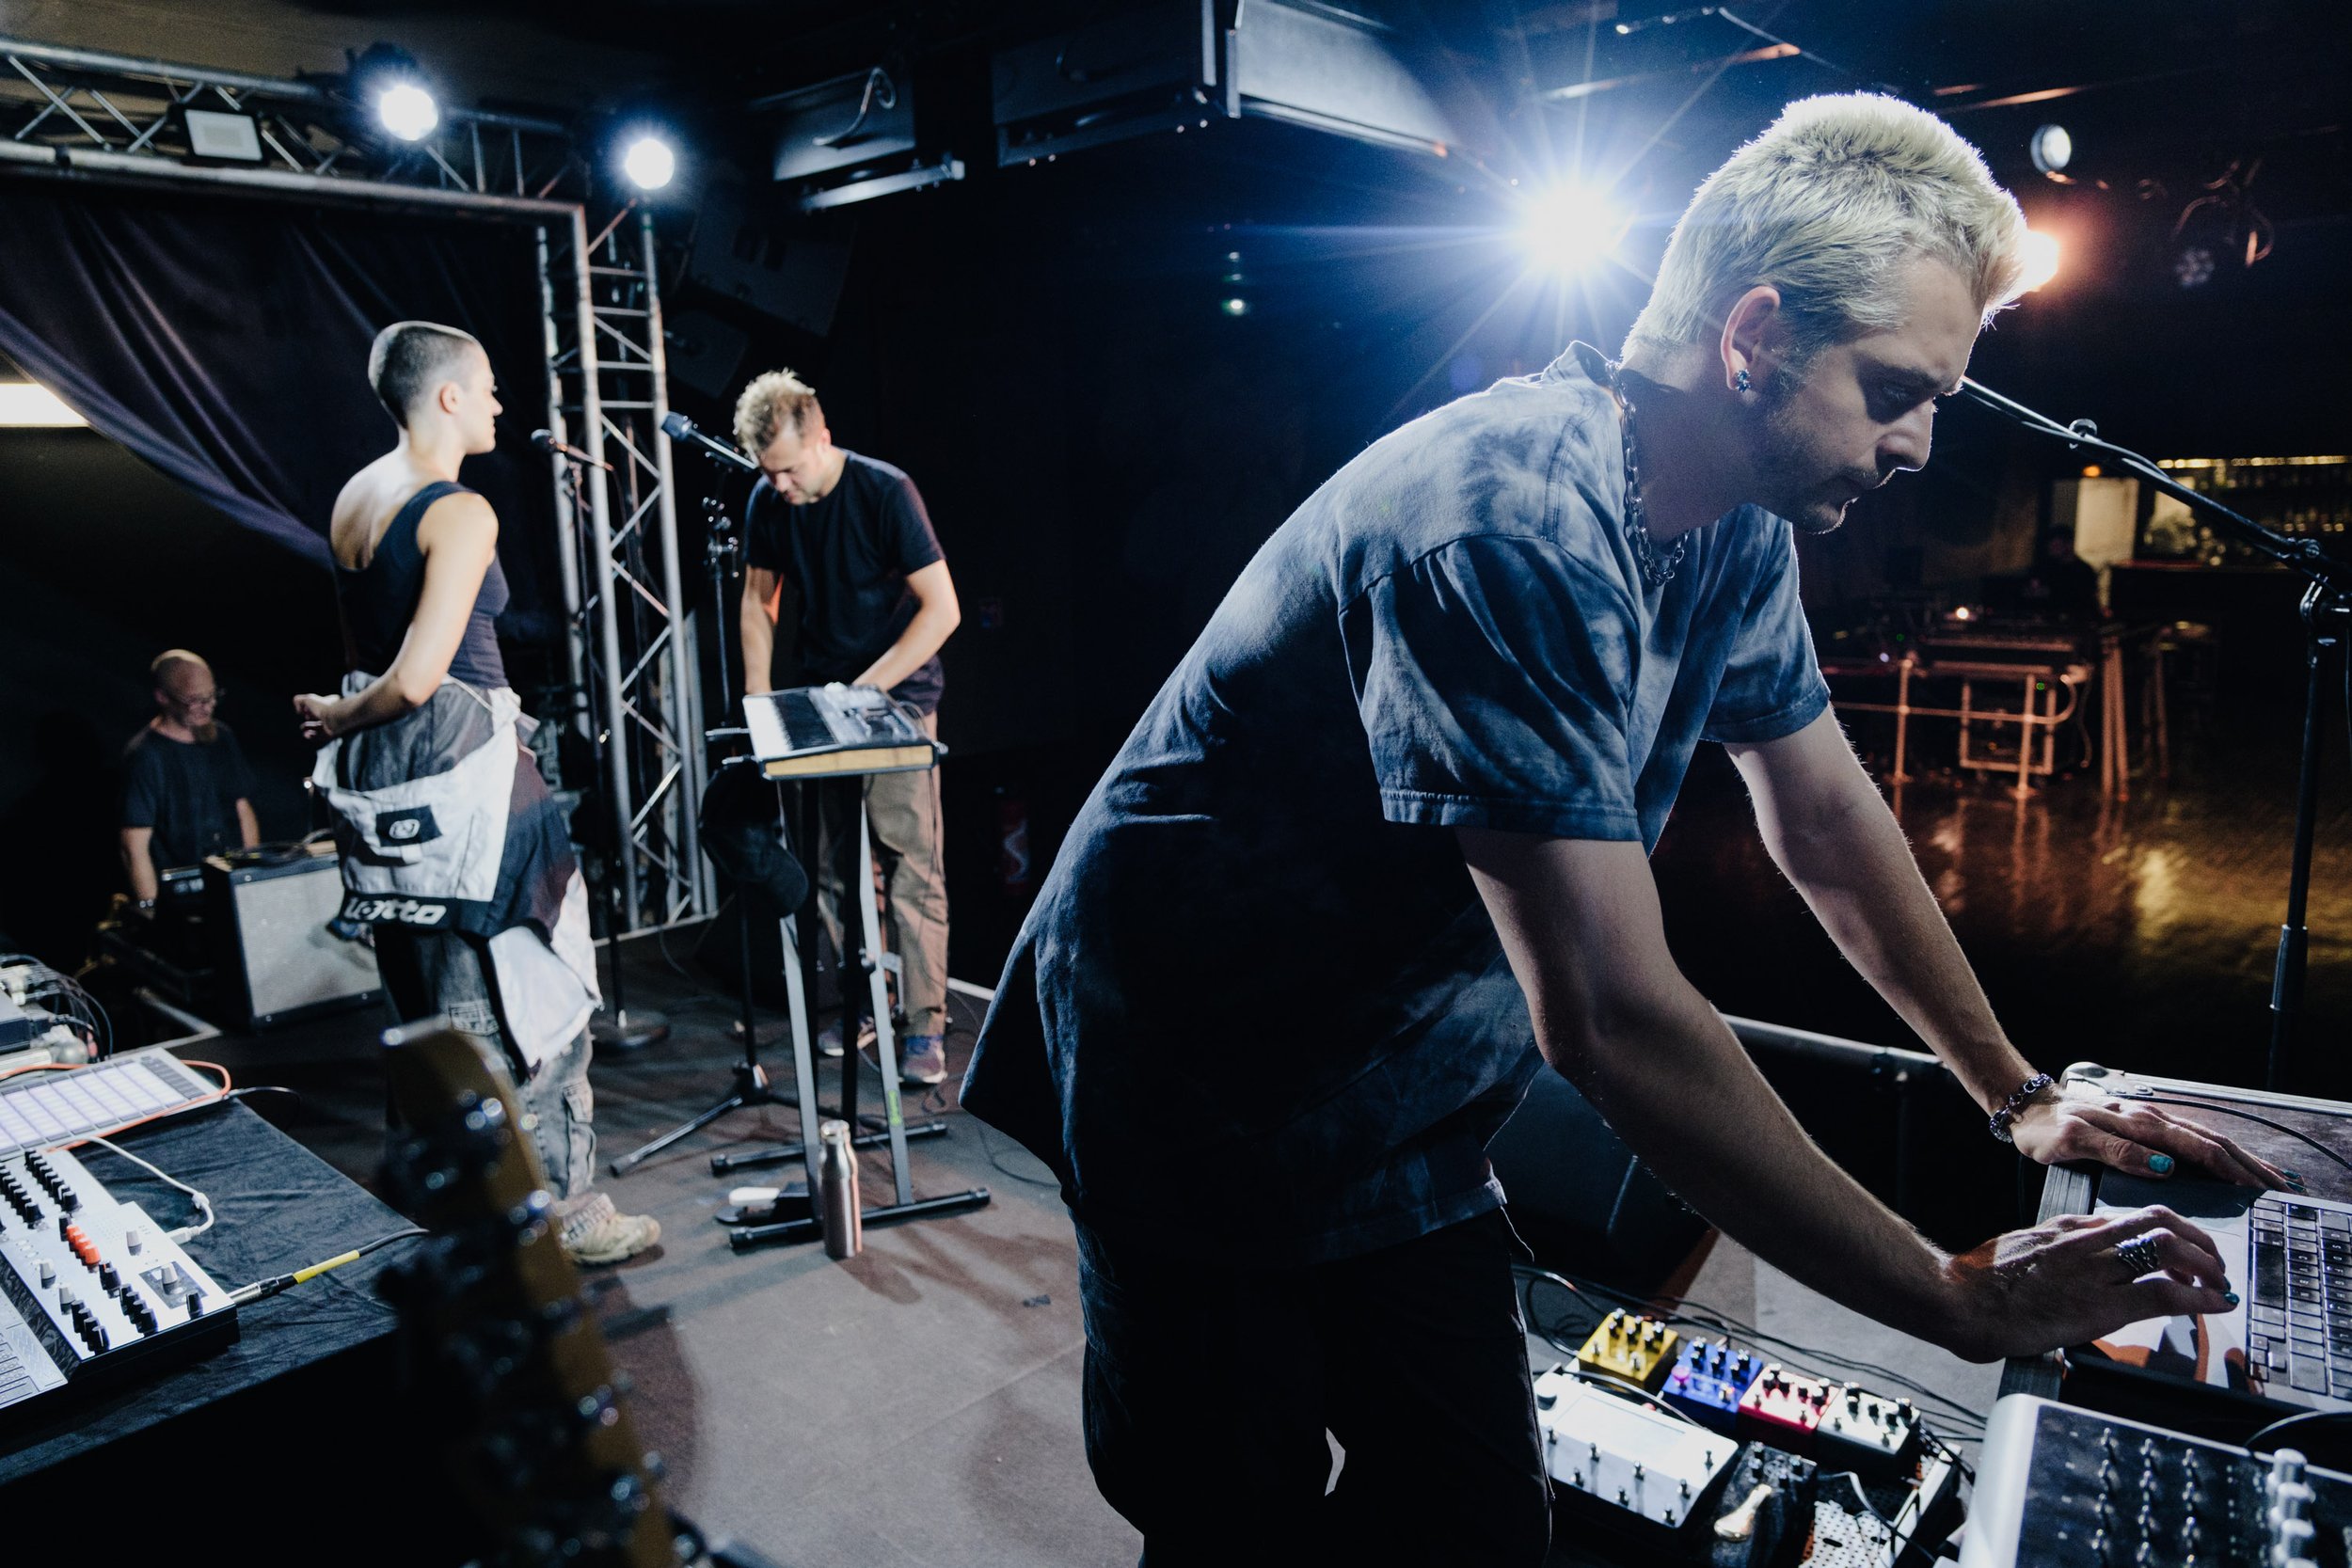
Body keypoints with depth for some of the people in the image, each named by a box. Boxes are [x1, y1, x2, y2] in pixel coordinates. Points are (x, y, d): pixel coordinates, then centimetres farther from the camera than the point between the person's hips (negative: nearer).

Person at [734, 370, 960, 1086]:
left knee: (910, 864, -8)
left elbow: (942, 608, -18)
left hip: (898, 702, -5)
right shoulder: (768, 502, 1)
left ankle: (925, 1027, -3)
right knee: (830, 866, 8)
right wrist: (758, 696, 4)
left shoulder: (885, 491, -16)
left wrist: (867, 688, -20)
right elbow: (758, 598, 14)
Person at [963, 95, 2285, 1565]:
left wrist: (2023, 1094, 12)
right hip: (1197, 1100, -7)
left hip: (1401, 1115, 7)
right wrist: (1959, 1298, -23)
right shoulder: (1512, 531, -31)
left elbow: (1827, 814, 11)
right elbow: (1614, 1019, -33)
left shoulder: (1737, 527, 0)